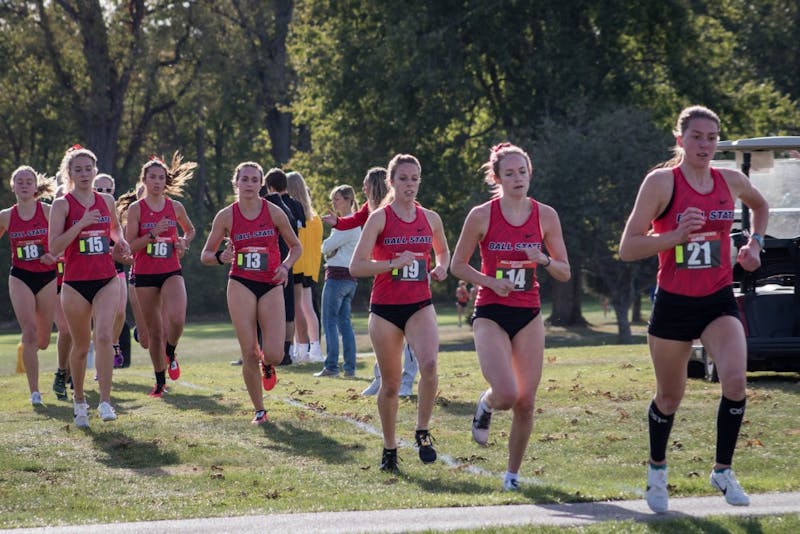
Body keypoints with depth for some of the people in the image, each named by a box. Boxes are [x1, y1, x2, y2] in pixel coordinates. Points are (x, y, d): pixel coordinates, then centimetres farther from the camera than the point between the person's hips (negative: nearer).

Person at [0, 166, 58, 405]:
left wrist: (54, 255, -20)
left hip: (47, 276, 0)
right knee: (29, 333, -14)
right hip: (20, 278, 0)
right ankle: (34, 392, -12)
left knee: (42, 340, 5)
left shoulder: (48, 212, -5)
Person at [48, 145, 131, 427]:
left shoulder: (106, 201, 9)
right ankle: (79, 401, 27)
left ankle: (105, 401, -17)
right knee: (81, 346, 8)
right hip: (75, 284, -2)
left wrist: (120, 242, 9)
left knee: (104, 335, -18)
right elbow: (54, 248, -13)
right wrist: (81, 223, -21)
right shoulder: (62, 205, -4)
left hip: (106, 280, 2)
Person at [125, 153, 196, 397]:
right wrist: (153, 235, -20)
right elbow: (129, 246, -8)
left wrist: (184, 242, 3)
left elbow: (190, 230, 24)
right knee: (154, 331, 5)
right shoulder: (136, 209, -3)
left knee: (176, 319, -24)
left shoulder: (175, 207, 5)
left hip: (171, 272, 1)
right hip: (145, 275, -1)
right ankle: (160, 381, 19)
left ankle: (171, 354, 8)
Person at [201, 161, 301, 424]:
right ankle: (259, 410, 10)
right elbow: (206, 255, 7)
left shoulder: (274, 212, -1)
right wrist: (220, 257, -16)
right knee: (249, 354, -4)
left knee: (274, 354, -12)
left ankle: (267, 365, 26)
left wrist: (285, 266, -8)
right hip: (241, 285, 0)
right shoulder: (226, 216, -1)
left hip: (271, 286, 0)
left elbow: (296, 247, 11)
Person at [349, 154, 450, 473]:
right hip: (385, 309, -2)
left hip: (420, 306, 2)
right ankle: (389, 448, 23)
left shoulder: (430, 219, 7)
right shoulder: (380, 218, -5)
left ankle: (422, 432, -7)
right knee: (391, 384, 5)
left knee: (429, 364, -25)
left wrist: (441, 267, 4)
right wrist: (394, 263, -21)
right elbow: (356, 266, -10)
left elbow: (443, 251, 26)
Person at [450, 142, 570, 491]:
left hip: (528, 315, 3)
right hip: (491, 314, -3)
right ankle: (485, 405, 18)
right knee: (506, 394, -20)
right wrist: (491, 281, -14)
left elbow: (565, 273, 6)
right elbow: (457, 265, 2)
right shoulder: (482, 216, -6)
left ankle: (513, 472, 17)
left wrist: (544, 260, -16)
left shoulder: (545, 216, 1)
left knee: (526, 401, -1)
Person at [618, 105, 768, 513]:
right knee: (669, 397, 11)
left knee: (735, 381, -20)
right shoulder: (661, 181, -10)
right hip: (674, 304, -2)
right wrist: (676, 235, -25)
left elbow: (760, 206, 27)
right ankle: (657, 471, 37)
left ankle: (723, 471, -2)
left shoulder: (730, 181, 2)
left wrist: (755, 243, 10)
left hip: (719, 302, 2)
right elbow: (627, 249, -13)